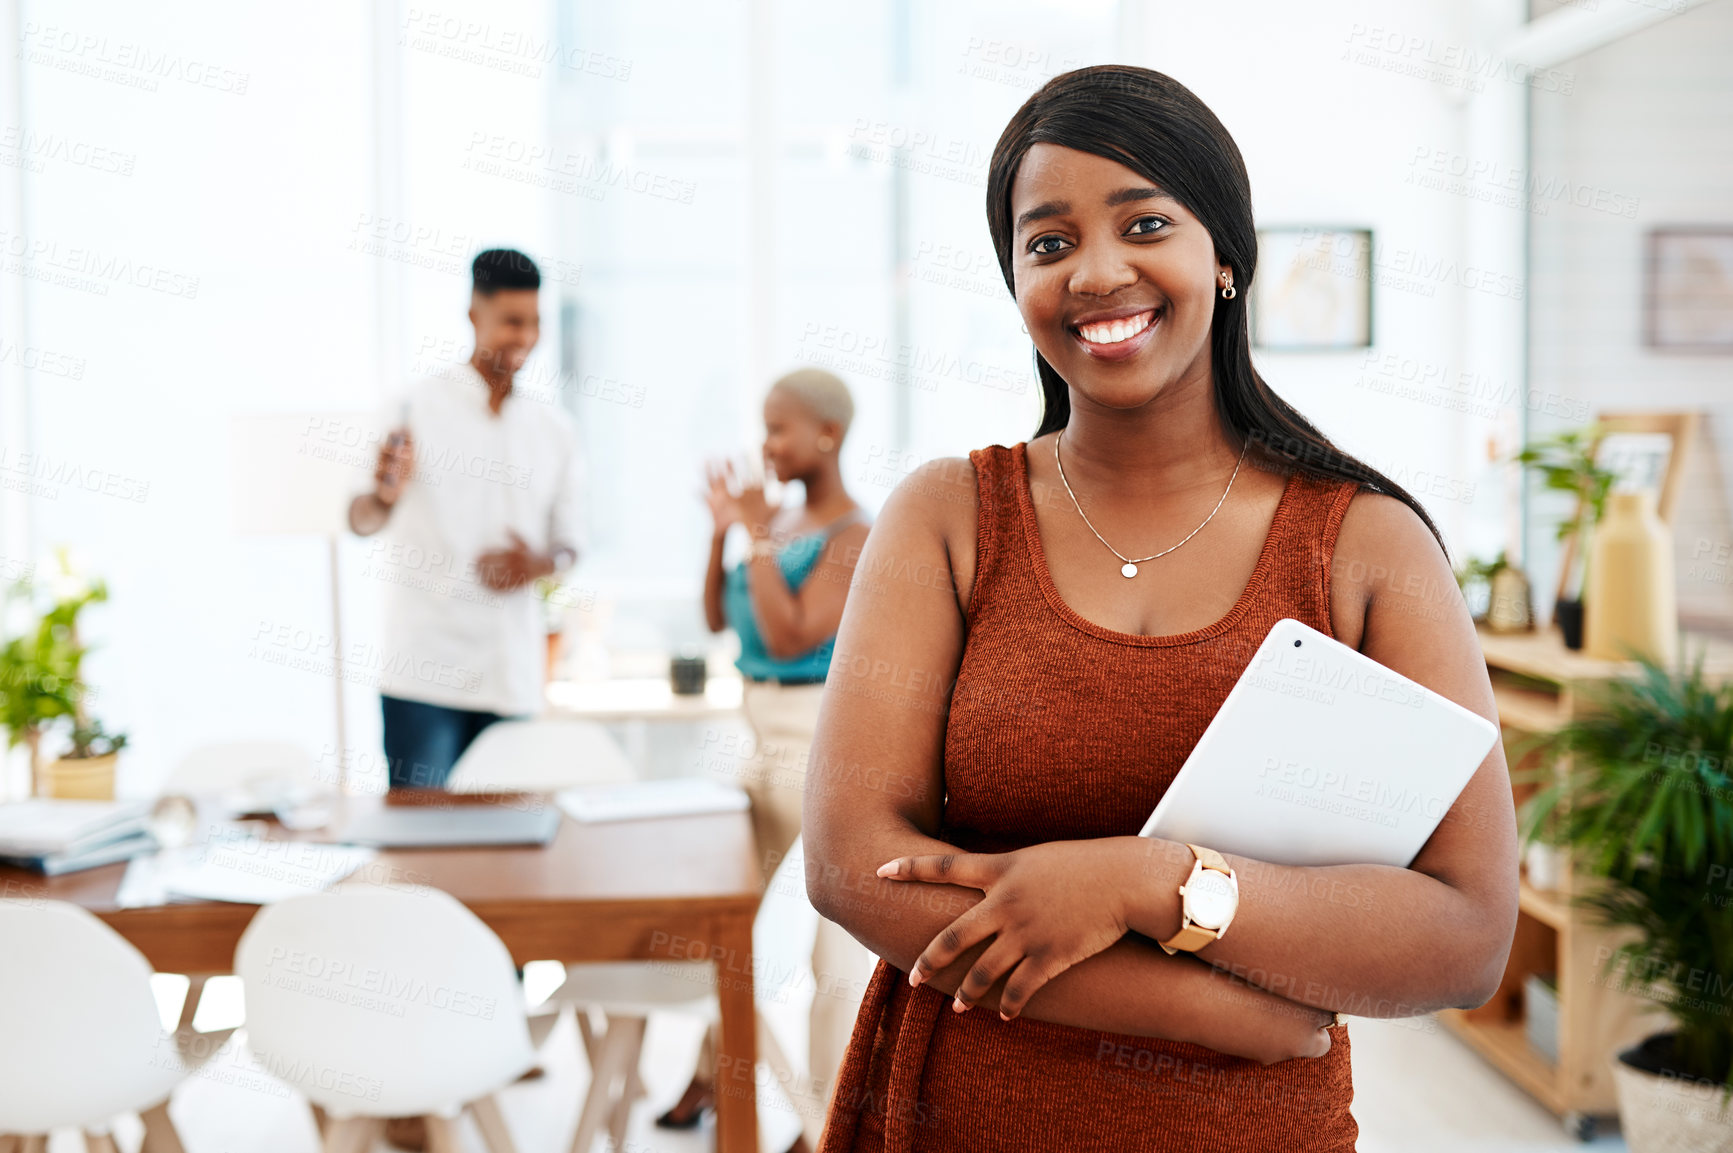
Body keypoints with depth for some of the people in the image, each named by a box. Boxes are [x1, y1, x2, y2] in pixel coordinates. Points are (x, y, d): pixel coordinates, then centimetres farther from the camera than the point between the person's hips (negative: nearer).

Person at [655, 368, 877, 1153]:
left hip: (821, 738, -9)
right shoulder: (780, 521, 9)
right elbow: (719, 618, 12)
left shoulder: (853, 538, -14)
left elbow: (790, 638, -21)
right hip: (762, 734, 9)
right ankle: (716, 1067, 38)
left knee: (833, 936, 2)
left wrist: (757, 536, -18)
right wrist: (723, 527, 2)